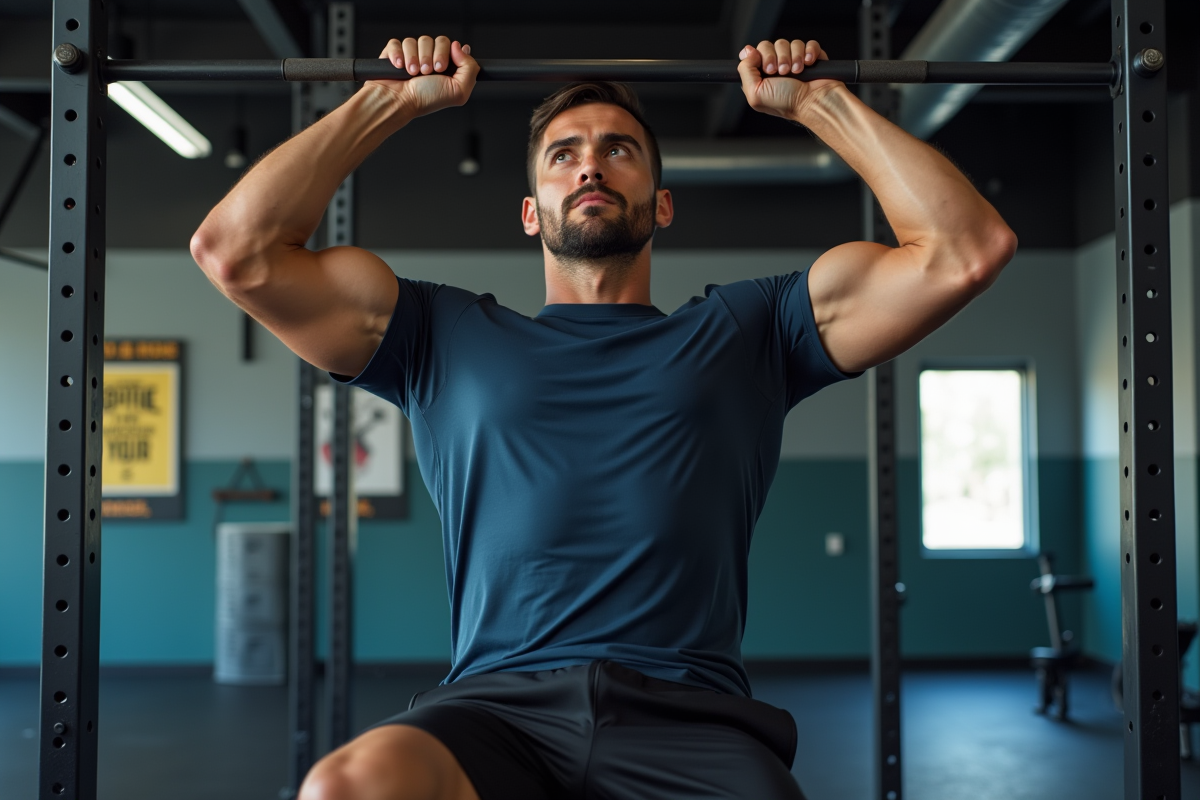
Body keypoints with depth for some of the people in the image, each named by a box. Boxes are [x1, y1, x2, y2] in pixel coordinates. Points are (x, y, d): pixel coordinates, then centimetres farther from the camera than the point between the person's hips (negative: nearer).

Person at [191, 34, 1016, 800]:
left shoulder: (744, 331, 22)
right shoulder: (450, 337, 23)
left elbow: (966, 248, 17)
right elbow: (238, 250, 18)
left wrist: (820, 100, 22)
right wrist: (389, 102, 23)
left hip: (688, 718, 0)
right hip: (498, 702, 1)